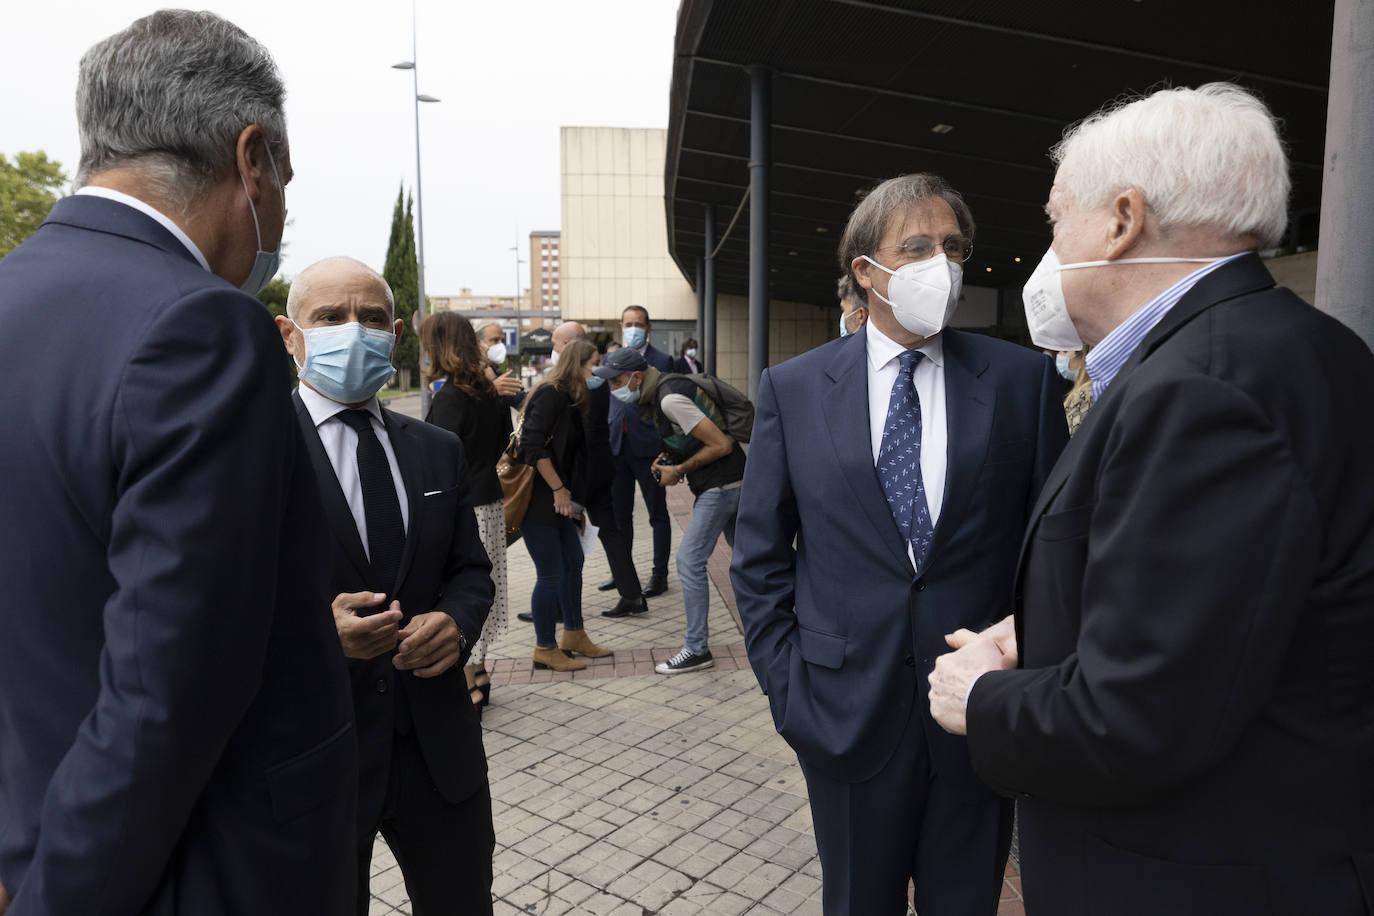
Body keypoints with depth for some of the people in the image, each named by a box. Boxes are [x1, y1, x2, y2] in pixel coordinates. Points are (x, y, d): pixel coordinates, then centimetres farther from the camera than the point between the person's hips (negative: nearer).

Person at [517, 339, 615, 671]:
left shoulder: (571, 401, 14)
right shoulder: (550, 394, -14)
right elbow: (533, 446, -22)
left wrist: (575, 500, 14)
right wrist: (559, 490, -18)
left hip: (558, 499, 10)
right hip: (536, 498, -10)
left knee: (573, 562, 16)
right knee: (551, 575, -3)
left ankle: (574, 636, 30)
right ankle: (545, 649, 13)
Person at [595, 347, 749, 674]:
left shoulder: (670, 399, -22)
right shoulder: (656, 397, 9)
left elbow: (721, 444, -22)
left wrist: (679, 470, -14)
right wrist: (669, 459, 6)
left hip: (720, 485, -10)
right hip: (733, 481, 10)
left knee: (690, 560, -6)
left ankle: (697, 648, 2)